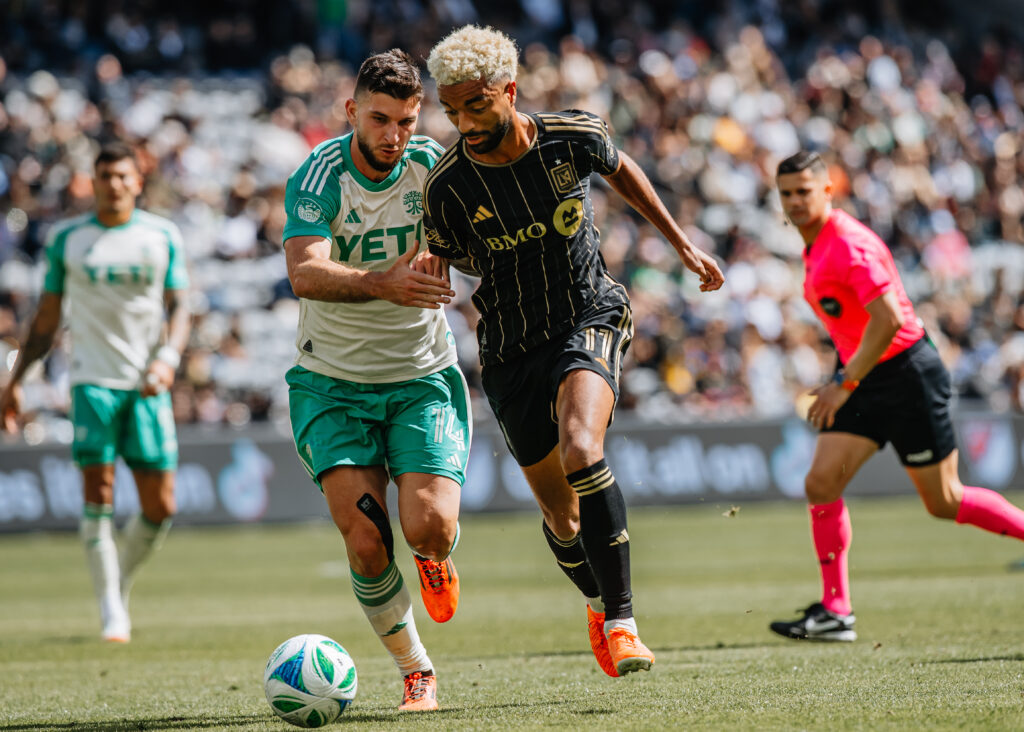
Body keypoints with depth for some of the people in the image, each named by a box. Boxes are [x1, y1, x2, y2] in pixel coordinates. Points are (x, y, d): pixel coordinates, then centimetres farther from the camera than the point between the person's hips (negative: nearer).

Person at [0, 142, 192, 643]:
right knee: (98, 492, -13)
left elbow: (179, 307, 5)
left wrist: (168, 357, -14)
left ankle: (121, 582, 24)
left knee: (160, 507, -2)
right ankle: (111, 613, -7)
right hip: (93, 378, -1)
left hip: (148, 384, 1)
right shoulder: (66, 239, 7)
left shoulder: (163, 236, 8)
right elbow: (46, 319, 13)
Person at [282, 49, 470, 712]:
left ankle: (435, 561, 21)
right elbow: (305, 273, -32)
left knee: (430, 527, -17)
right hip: (334, 382, -2)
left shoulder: (430, 165, -6)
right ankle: (416, 671, 9)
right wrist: (382, 284, -49)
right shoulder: (319, 176, -16)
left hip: (423, 376, 2)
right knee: (366, 546, -13)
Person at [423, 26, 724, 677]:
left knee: (581, 454, -30)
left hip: (590, 318, -1)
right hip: (510, 351, 1)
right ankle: (599, 604, 42)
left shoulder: (574, 138, -12)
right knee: (561, 516, 8)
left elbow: (620, 170, 12)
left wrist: (683, 245, 17)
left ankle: (621, 618, -21)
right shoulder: (447, 187, -14)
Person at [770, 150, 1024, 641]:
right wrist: (844, 381, 18)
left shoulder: (849, 245, -20)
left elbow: (888, 318, -27)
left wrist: (845, 384, -23)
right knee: (821, 483, -5)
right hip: (867, 379, 9)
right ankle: (835, 612, -3)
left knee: (944, 501, 1)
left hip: (907, 377, -9)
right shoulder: (816, 246, 10)